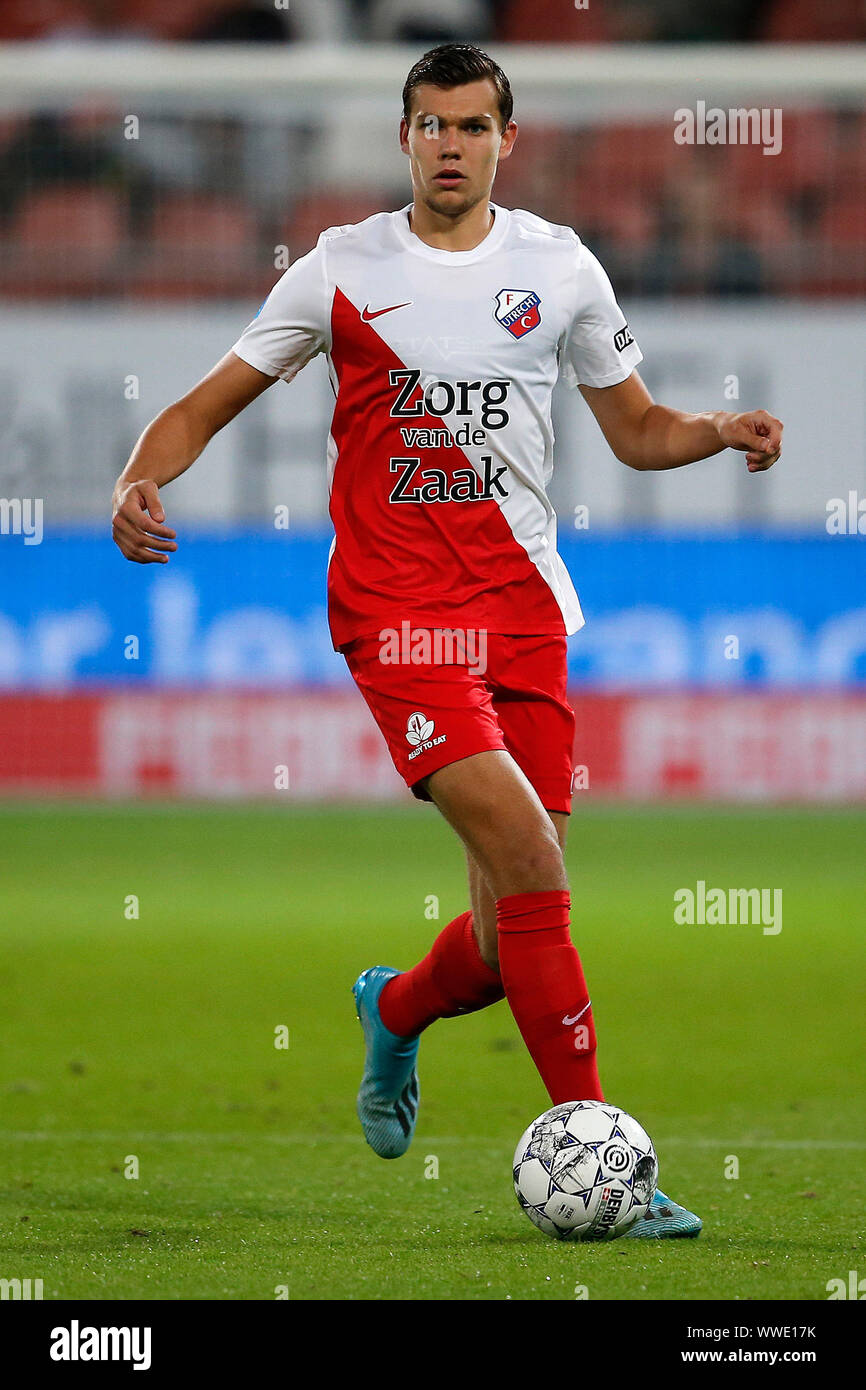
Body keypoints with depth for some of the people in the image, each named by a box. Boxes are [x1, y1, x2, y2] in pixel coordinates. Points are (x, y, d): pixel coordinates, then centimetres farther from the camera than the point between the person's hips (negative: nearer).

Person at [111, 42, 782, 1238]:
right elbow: (207, 407, 9)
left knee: (513, 934, 3)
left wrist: (723, 432, -3)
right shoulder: (343, 268, 3)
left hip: (523, 605, 4)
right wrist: (141, 482, -11)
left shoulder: (561, 268, 10)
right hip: (398, 607, -4)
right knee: (530, 863, -21)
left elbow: (637, 430, 18)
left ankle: (396, 1009, 39)